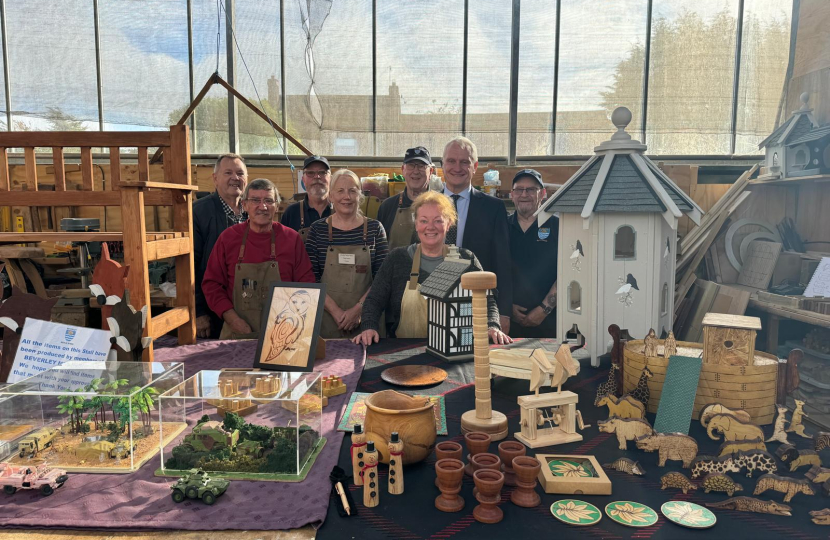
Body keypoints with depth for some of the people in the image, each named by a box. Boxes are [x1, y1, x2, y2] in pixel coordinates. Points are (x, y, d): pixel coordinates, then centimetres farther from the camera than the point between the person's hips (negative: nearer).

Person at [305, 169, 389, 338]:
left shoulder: (375, 228, 3)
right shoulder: (318, 229, 2)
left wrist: (358, 309, -11)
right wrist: (335, 310, -12)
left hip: (366, 319, 0)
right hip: (326, 318, 0)